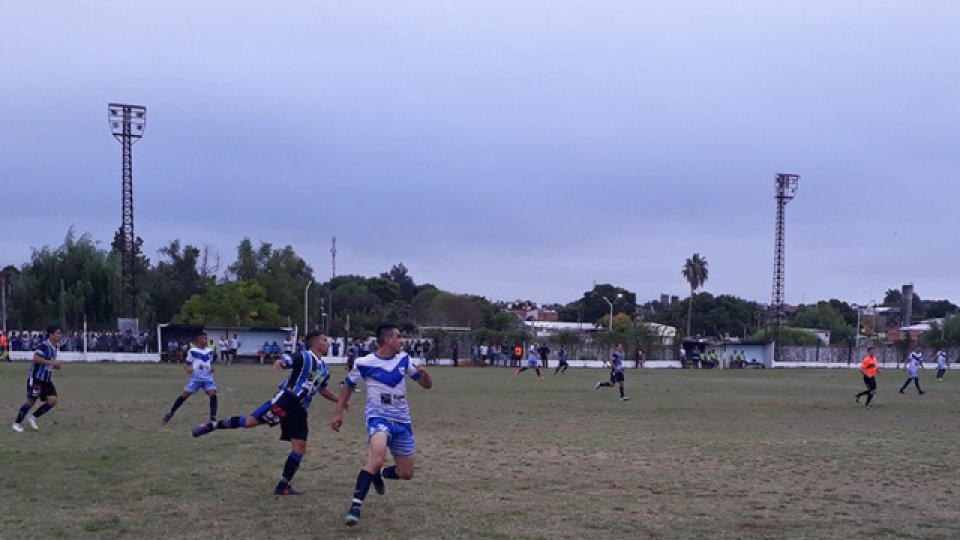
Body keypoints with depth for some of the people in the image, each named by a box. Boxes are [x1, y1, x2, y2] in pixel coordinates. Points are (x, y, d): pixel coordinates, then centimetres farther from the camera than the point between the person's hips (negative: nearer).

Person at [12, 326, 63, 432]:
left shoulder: (54, 347, 11)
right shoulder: (44, 346, -17)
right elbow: (36, 358, -31)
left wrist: (56, 365, 6)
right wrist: (52, 362, -29)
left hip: (47, 379, 8)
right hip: (36, 378, -8)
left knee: (53, 401, -5)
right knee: (31, 401, -3)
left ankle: (33, 417, 11)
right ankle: (17, 423, 13)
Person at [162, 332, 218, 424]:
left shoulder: (210, 351, 10)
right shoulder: (192, 351, -1)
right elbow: (187, 365, 3)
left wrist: (212, 368, 1)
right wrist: (187, 368, -20)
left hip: (208, 377, 3)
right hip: (196, 377, -3)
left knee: (213, 394, -16)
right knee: (184, 394, -6)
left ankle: (213, 417, -10)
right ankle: (171, 413, 9)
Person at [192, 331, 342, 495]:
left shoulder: (324, 369, 19)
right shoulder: (304, 357, -5)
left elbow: (322, 389, 36)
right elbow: (283, 361, -21)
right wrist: (279, 364, -44)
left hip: (300, 410, 7)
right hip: (287, 399, -7)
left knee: (300, 449, -1)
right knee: (251, 421, -17)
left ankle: (283, 486, 8)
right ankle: (211, 426, 0)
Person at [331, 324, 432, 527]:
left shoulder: (404, 360, 3)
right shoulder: (364, 363, -7)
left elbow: (427, 385, 7)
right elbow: (348, 386, 9)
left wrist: (424, 373, -15)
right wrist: (338, 413, 4)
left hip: (402, 421, 5)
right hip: (378, 417, -5)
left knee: (406, 474, 9)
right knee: (378, 457, -34)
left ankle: (379, 474, 42)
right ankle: (356, 506, -30)